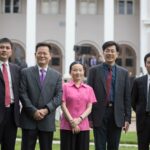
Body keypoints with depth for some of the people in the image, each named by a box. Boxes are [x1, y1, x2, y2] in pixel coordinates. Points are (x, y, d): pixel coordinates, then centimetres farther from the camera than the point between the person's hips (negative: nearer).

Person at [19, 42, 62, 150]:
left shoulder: (57, 75, 10)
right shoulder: (26, 72, 5)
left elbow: (58, 96, 1)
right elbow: (23, 94, -3)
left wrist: (46, 110, -13)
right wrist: (33, 111, -13)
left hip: (48, 120, 2)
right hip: (29, 119, -1)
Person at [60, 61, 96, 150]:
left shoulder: (89, 89, 10)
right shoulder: (65, 87, 2)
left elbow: (89, 108, 5)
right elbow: (63, 106, -3)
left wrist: (79, 119, -11)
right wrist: (72, 122, -11)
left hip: (83, 127, 3)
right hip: (67, 126, -2)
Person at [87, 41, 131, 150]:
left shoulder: (124, 73, 7)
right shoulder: (94, 71, 3)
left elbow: (127, 97, 6)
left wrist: (127, 118, 1)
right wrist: (89, 117, -4)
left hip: (117, 115, 2)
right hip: (99, 114, -1)